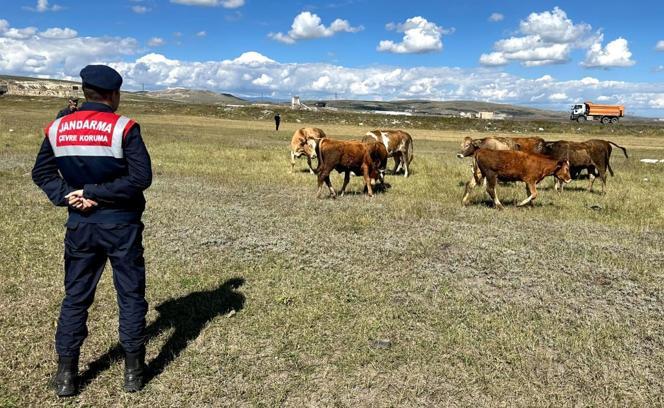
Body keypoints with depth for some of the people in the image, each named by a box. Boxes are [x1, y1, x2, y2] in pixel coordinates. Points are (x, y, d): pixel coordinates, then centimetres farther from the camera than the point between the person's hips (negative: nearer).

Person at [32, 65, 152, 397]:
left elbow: (41, 173, 6)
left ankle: (66, 374, 20)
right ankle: (133, 371, 17)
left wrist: (68, 196, -6)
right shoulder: (123, 127, -12)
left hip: (79, 224, 4)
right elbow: (141, 177, -19)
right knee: (131, 295, 9)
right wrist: (94, 192, -14)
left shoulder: (57, 129, 2)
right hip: (121, 225, -4)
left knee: (75, 297, 15)